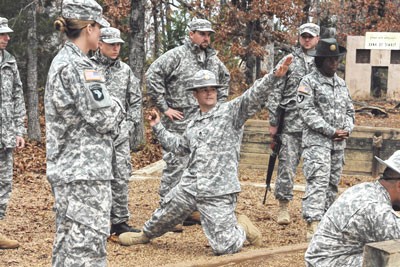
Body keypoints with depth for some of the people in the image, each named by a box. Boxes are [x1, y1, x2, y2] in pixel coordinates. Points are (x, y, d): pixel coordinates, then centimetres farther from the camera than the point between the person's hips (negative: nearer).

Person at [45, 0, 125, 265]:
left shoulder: (62, 62, 14)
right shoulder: (76, 67, -17)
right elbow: (103, 117, -17)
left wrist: (111, 111, 6)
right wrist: (117, 107, 3)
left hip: (67, 167, 10)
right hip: (85, 171, -10)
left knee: (68, 242, 14)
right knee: (87, 244, -7)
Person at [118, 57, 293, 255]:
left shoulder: (231, 111, -4)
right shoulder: (193, 124, 17)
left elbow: (254, 97, -19)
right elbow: (179, 146, 34)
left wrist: (274, 76, -34)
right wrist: (158, 127, 33)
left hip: (218, 193, -6)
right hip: (188, 188, 6)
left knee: (224, 248, -9)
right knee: (162, 218, 20)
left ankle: (242, 229, 22)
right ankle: (146, 235, 52)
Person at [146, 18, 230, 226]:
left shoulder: (213, 59, 13)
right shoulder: (177, 55, -8)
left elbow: (224, 79, 32)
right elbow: (152, 75, -14)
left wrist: (219, 104, 21)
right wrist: (164, 107, -14)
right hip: (180, 123, -7)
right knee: (175, 165, -7)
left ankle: (191, 209, 21)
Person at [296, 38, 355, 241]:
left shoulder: (341, 83, 16)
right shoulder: (309, 82, -5)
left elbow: (349, 110, 19)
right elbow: (307, 112, -13)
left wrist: (347, 129, -2)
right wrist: (331, 131, -16)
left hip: (339, 143, 7)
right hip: (317, 141, -7)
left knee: (333, 183, 10)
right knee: (318, 182, -16)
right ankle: (313, 226, -22)